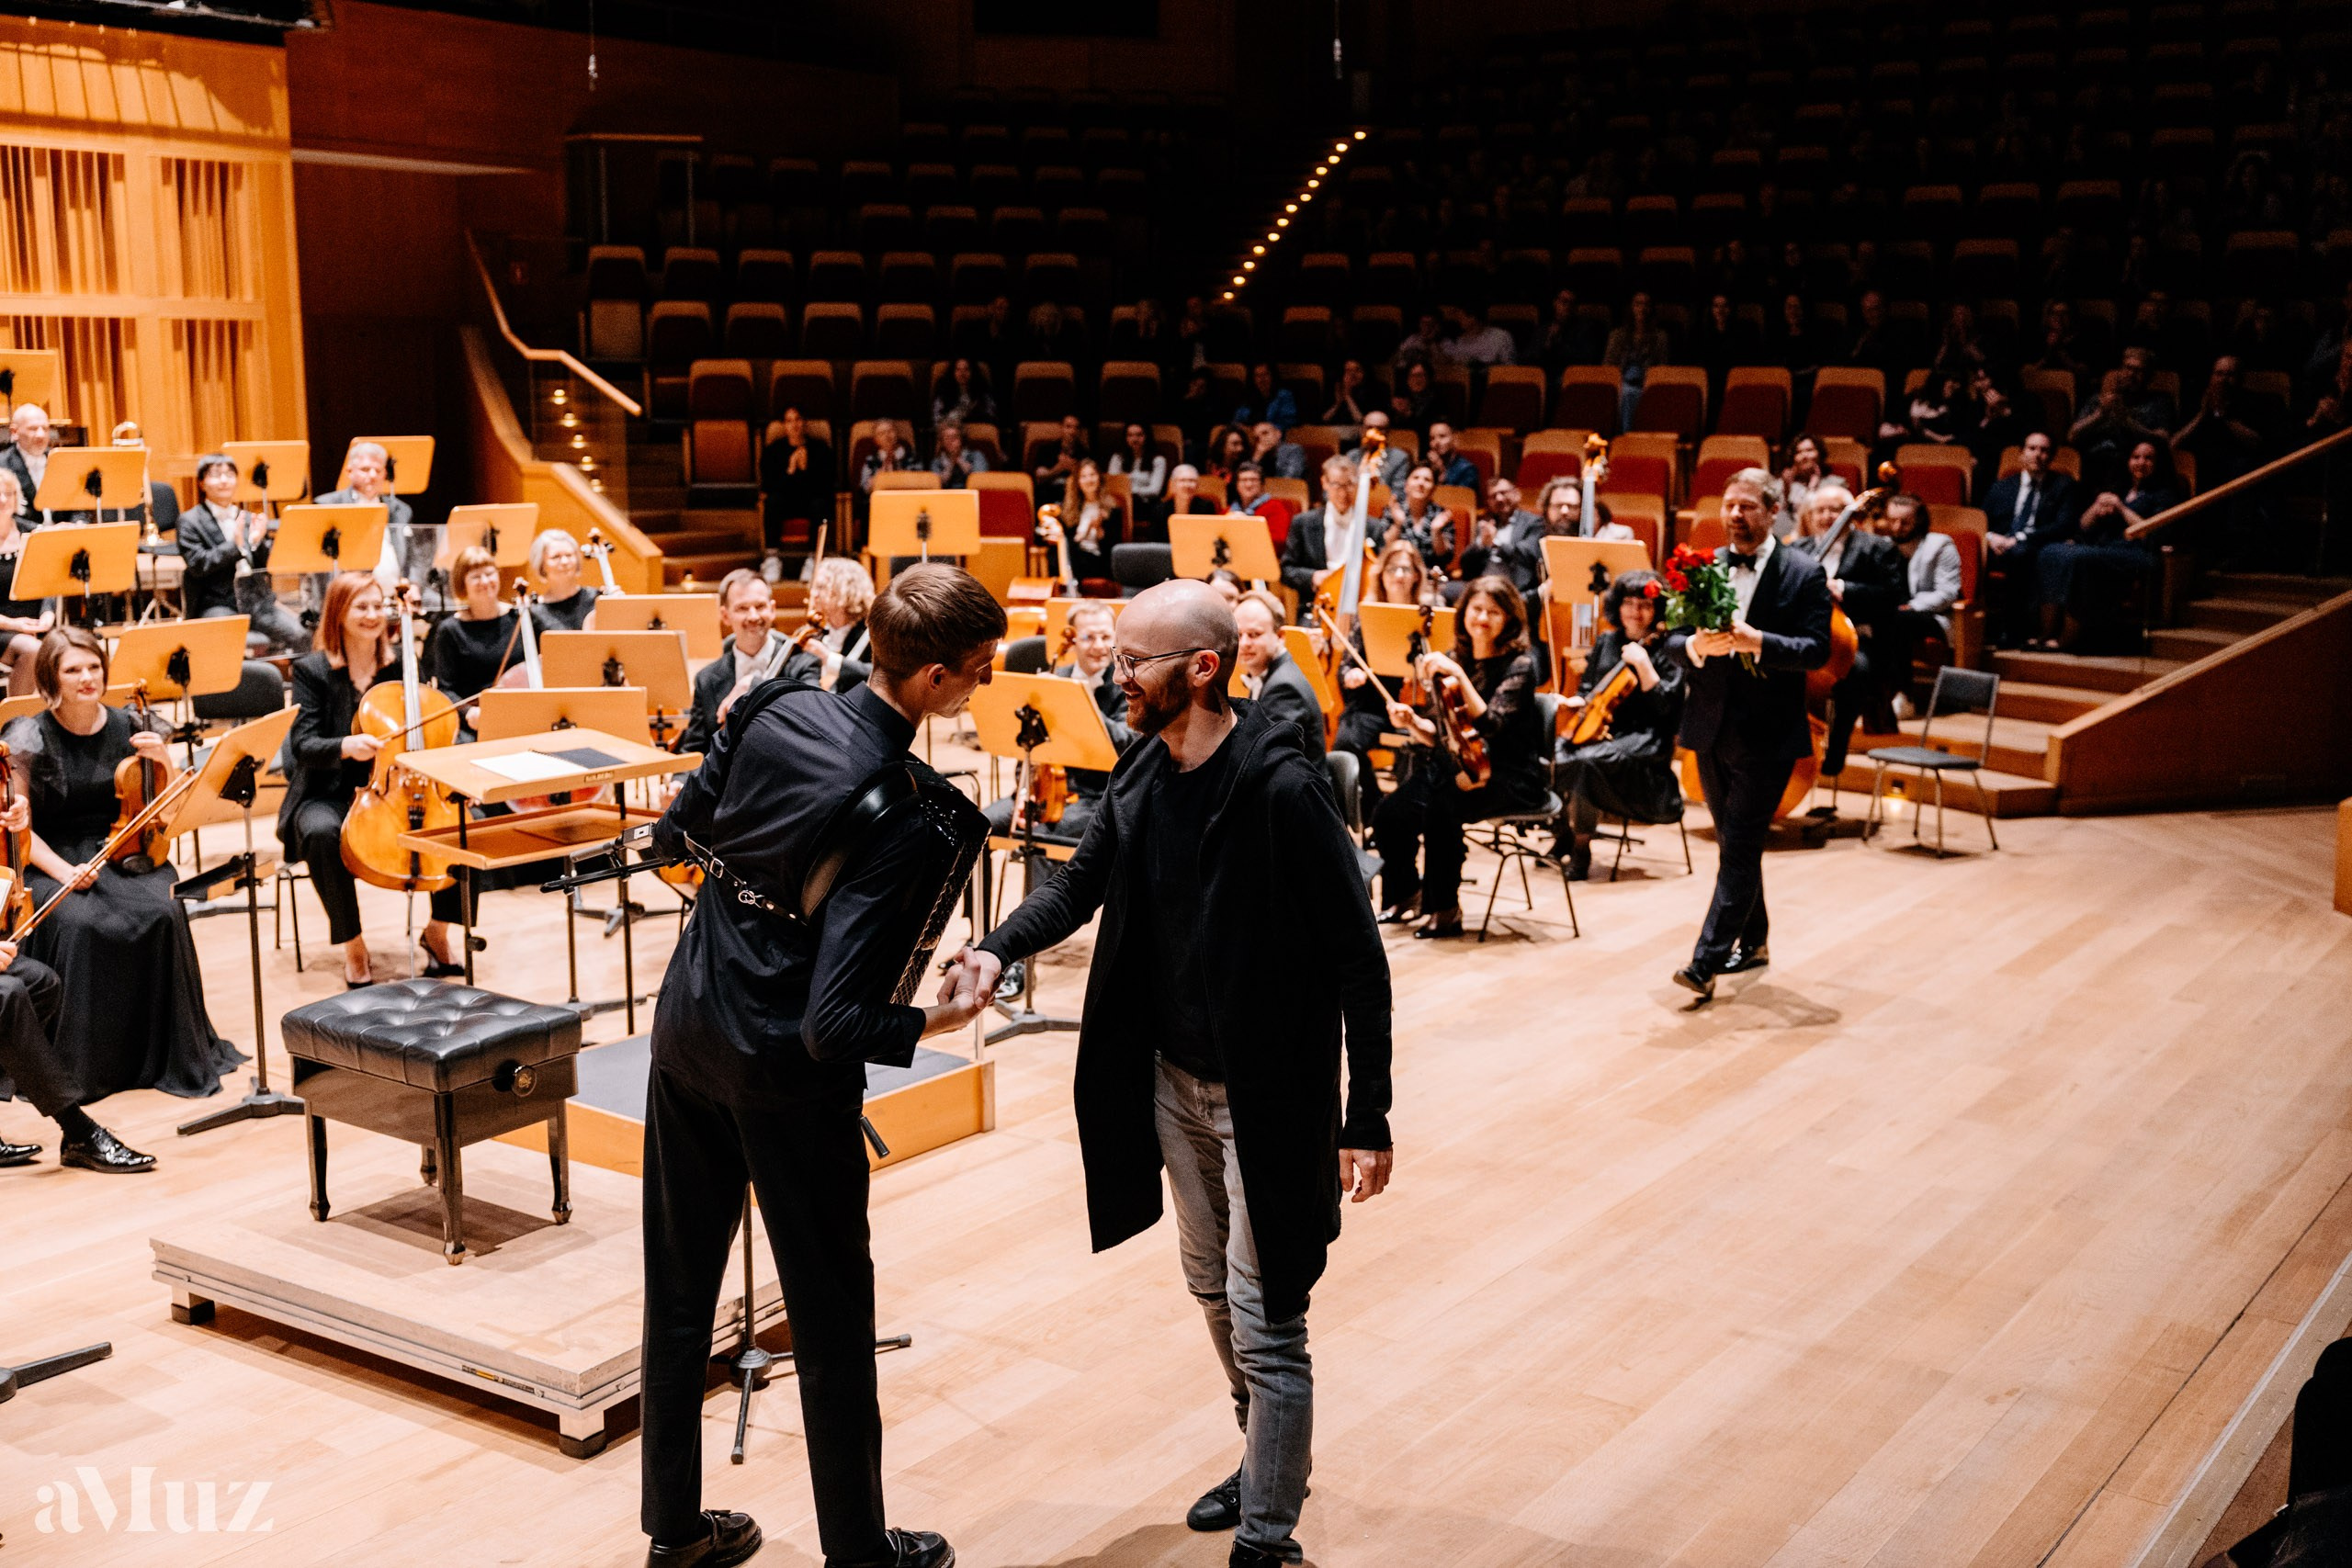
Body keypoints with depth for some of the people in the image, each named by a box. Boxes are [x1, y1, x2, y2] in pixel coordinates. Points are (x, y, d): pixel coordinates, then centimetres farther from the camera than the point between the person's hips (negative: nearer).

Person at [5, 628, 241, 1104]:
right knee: (81, 926, -33)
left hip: (125, 854, 2)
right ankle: (75, 1067, -16)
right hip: (52, 862, -2)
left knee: (163, 915, -27)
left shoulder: (130, 729, 2)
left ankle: (176, 1055, -10)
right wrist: (64, 871, -20)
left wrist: (163, 762, -12)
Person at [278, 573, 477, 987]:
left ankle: (438, 929, -2)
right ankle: (353, 945, -18)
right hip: (330, 794, -3)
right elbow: (303, 745, -13)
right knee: (322, 833, -37)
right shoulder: (312, 670, -3)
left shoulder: (400, 661, 6)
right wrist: (346, 746, -34)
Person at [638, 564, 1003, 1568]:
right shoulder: (903, 820, -26)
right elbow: (834, 1024, -28)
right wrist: (932, 1023, -13)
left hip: (686, 1028, 7)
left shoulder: (775, 712, -7)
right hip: (784, 1074, -7)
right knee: (830, 1310, 11)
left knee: (678, 1294, 17)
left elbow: (675, 832, 9)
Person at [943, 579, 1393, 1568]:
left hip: (1267, 1094, -8)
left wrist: (1367, 1120, -18)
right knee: (1212, 1286, 22)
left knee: (1265, 1321, 1)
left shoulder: (1282, 789, -23)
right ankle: (1266, 1464, 43)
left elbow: (1357, 960, -19)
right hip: (1172, 1076, 8)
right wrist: (999, 948, -12)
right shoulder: (1145, 775, -1)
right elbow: (1081, 882, 9)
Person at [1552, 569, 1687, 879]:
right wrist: (1577, 703, -2)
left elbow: (1665, 706, -13)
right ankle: (1561, 835, 0)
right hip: (1599, 729, 6)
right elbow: (1587, 690, 20)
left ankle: (1582, 849, -18)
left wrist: (1643, 664, -21)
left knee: (1584, 761, -34)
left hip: (1643, 740, -6)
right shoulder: (1606, 642, 13)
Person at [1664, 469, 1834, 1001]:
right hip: (1711, 731, 5)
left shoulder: (1805, 574, -4)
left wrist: (1757, 642, -27)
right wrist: (1696, 646, -20)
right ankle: (1752, 942, 33)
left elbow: (1816, 651, -13)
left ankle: (1706, 963, -12)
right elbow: (1671, 641, 3)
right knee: (1735, 846, 18)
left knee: (1740, 850, -9)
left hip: (1766, 737, -5)